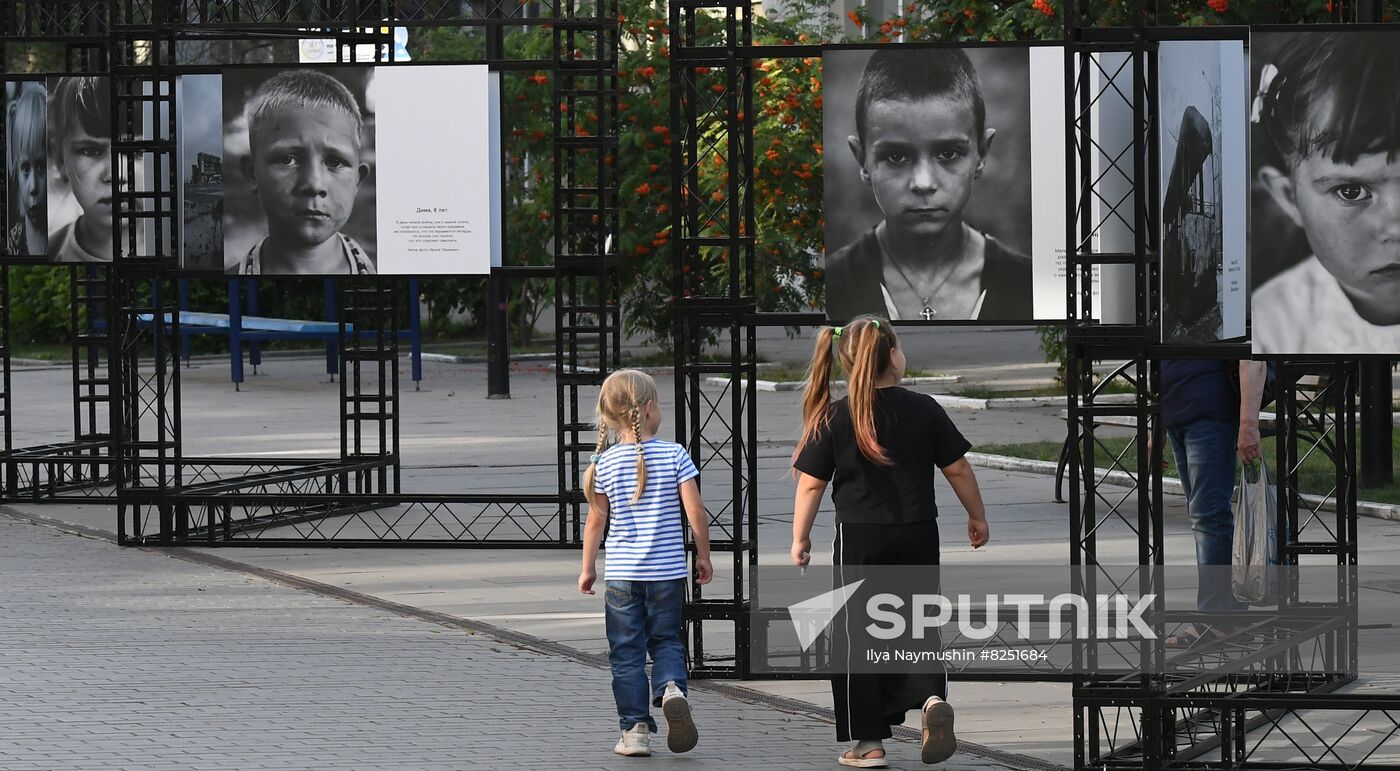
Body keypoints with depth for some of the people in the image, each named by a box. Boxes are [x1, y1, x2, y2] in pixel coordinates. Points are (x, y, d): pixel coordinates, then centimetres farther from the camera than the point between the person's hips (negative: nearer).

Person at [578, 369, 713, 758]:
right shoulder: (674, 455, -7)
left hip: (621, 573, 0)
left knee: (626, 651, 7)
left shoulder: (605, 463, -4)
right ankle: (671, 687, -14)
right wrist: (703, 555, 5)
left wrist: (588, 567, 11)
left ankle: (635, 727, 5)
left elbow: (596, 521, 0)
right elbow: (695, 511, -9)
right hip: (668, 570, 0)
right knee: (666, 639, 15)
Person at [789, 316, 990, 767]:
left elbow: (811, 484, -4)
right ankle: (933, 697, -15)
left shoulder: (834, 419, -6)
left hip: (860, 537, -2)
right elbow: (957, 468, 2)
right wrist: (977, 517, 17)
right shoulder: (923, 409, -2)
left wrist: (800, 539, 7)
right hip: (918, 535, 2)